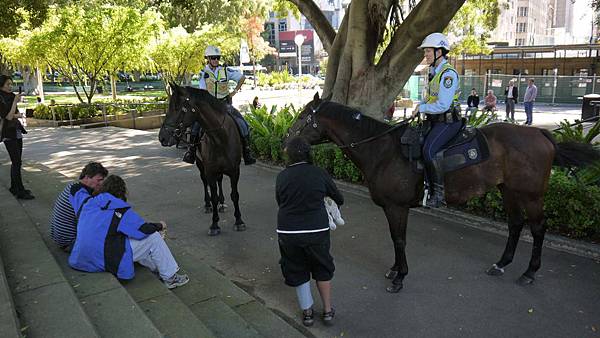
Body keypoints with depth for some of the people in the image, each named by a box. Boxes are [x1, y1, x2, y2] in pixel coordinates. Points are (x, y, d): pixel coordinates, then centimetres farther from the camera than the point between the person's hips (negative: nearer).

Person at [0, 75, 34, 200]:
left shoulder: (10, 96, 9)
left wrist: (16, 115, -7)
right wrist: (15, 101, -18)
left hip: (17, 132, 8)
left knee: (16, 162, 13)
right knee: (16, 162, -9)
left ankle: (14, 187, 23)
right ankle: (20, 192, -6)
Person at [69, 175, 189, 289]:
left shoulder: (87, 202, 6)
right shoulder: (120, 209, -13)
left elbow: (75, 188, 26)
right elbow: (143, 229, -12)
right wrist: (160, 226, 6)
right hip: (108, 262, -8)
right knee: (153, 238, 1)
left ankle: (159, 268, 32)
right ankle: (170, 277, 9)